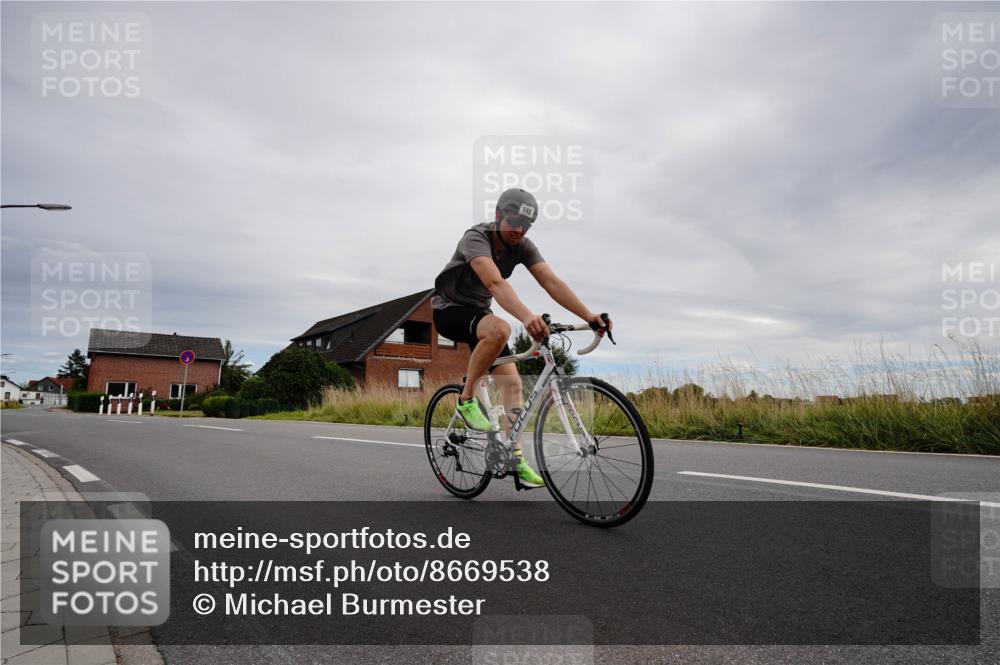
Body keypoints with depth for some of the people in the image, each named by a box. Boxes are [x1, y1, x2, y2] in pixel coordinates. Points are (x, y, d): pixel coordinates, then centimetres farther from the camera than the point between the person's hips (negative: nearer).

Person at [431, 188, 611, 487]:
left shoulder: (523, 246, -7)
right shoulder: (476, 238, -26)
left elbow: (552, 282, -20)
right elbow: (495, 283, -44)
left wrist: (588, 315, -33)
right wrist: (527, 317, -61)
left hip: (478, 311, 7)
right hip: (449, 309, -6)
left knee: (511, 382, -6)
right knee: (499, 329, -38)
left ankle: (515, 458, 2)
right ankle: (466, 400, -19)